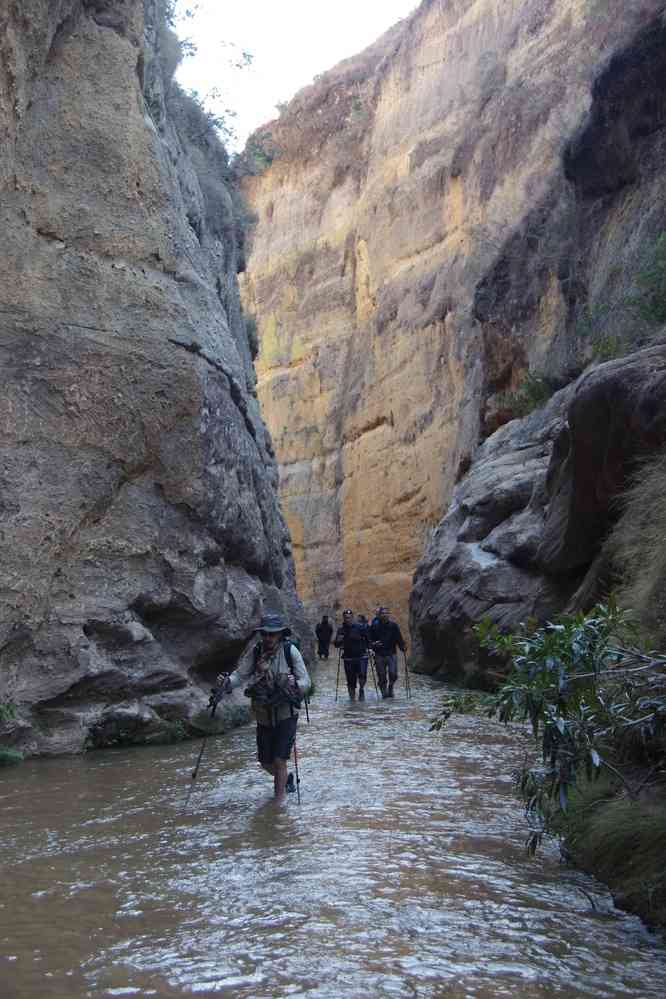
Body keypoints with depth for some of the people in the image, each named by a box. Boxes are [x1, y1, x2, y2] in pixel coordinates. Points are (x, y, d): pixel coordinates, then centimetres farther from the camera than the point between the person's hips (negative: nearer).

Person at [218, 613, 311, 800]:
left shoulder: (290, 651, -15)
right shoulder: (255, 651, -8)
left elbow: (306, 682, -15)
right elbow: (241, 674, -13)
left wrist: (295, 684, -36)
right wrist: (227, 683, -33)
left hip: (286, 714, -4)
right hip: (263, 716, 4)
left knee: (279, 760, -11)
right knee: (266, 763, 15)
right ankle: (285, 779, 46)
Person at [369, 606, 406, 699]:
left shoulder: (393, 625, 3)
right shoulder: (374, 626, 1)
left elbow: (399, 638, 4)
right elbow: (370, 640, 6)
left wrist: (403, 647, -11)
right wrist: (373, 644, -15)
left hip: (391, 654, 0)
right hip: (379, 655, 0)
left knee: (393, 674, -10)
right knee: (382, 677, 1)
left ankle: (390, 687, 18)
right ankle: (384, 692, 19)